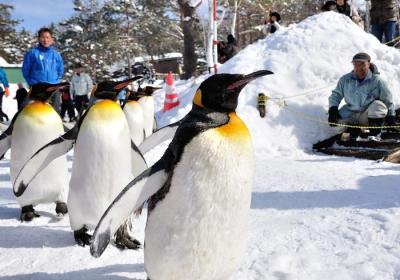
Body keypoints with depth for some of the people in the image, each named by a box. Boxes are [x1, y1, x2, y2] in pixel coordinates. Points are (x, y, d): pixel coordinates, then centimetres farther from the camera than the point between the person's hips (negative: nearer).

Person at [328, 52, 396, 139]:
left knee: (378, 105, -32)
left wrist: (390, 117, 2)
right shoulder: (345, 80, -1)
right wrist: (333, 109, -11)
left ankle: (375, 135, -17)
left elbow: (388, 100, 0)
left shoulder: (376, 81, -8)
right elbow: (336, 95, 6)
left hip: (371, 116, -2)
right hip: (351, 115, 2)